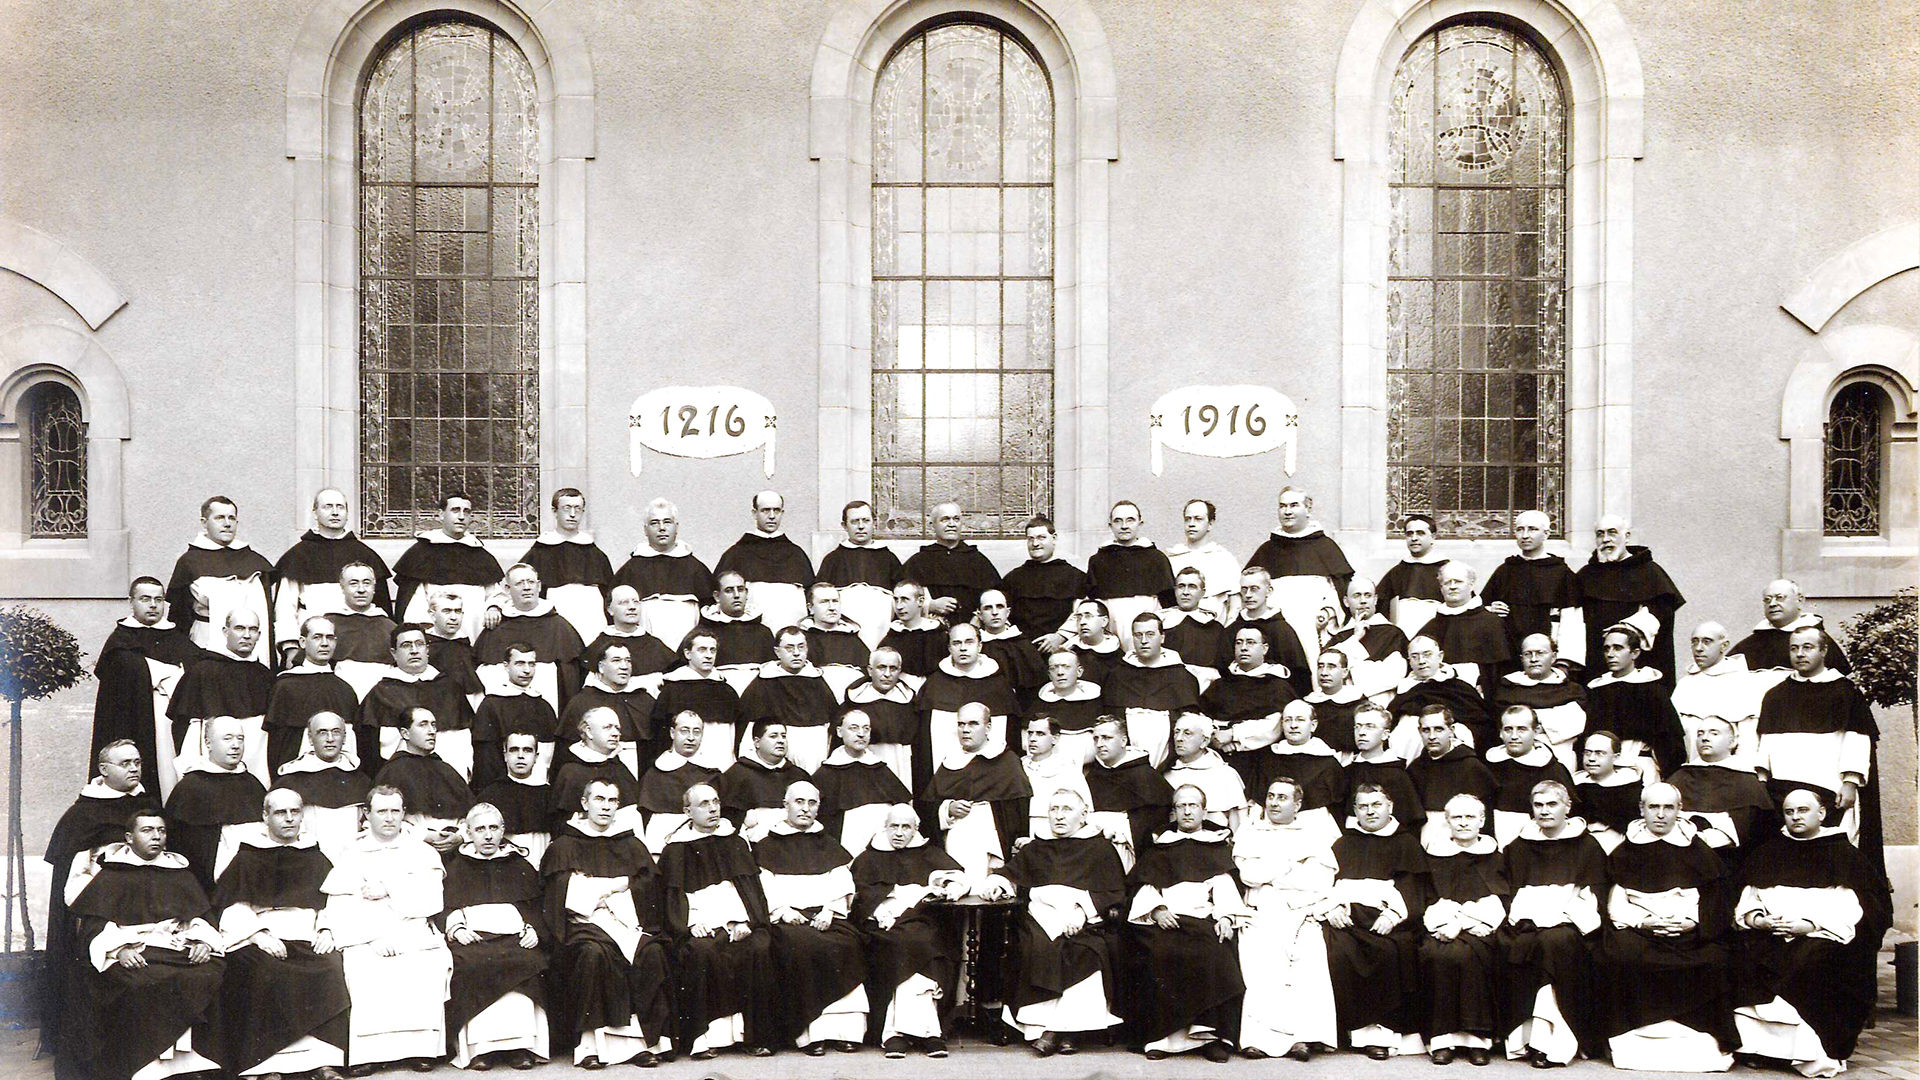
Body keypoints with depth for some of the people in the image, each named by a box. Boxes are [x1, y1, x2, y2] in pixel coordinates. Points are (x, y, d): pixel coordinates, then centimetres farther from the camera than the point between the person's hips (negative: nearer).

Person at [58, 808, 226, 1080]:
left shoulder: (181, 874, 24)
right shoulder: (111, 877, 14)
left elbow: (202, 918, 19)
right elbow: (94, 927, 3)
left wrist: (203, 942, -3)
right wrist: (120, 949, -16)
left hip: (183, 953, 3)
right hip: (133, 955, -3)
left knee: (210, 976, -29)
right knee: (148, 987, -36)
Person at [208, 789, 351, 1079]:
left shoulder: (316, 858, 20)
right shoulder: (248, 859, 12)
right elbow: (233, 908, 3)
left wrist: (327, 930, -6)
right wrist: (258, 935, -14)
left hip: (310, 936, 2)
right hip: (260, 938, -2)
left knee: (331, 968, -28)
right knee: (268, 972, -33)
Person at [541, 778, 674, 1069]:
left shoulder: (631, 845, 19)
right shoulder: (565, 845, 12)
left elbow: (647, 891, 6)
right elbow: (569, 896, -2)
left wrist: (597, 888, -2)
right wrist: (616, 885, -5)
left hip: (628, 923, 2)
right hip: (584, 924, -2)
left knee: (651, 952, -28)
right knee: (594, 952, -35)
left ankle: (645, 1040, -25)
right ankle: (589, 1043, -30)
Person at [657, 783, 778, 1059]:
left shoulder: (736, 843, 21)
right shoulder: (677, 850, 14)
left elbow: (750, 888, 13)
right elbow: (673, 896, 5)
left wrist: (745, 921, -6)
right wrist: (692, 923, -14)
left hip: (737, 922, 2)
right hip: (700, 925, -2)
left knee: (760, 947, -29)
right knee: (701, 951, -34)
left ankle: (757, 1036, -22)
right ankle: (703, 1038, -28)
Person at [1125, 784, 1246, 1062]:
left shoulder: (1218, 845, 23)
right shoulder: (1161, 847, 25)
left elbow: (1224, 882, 9)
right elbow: (1146, 885, 13)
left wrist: (1225, 915, -9)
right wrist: (1157, 910, -7)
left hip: (1206, 914, 0)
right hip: (1166, 918, 0)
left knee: (1216, 953, -32)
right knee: (1161, 952, -31)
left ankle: (1214, 1036, -25)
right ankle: (1160, 1036, -24)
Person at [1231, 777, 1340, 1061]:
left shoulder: (1314, 833, 18)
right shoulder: (1250, 834, 21)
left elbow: (1319, 882, 3)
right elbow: (1248, 874, 2)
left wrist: (1267, 873, 0)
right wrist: (1295, 858, 3)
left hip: (1302, 914, 0)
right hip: (1260, 915, 0)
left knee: (1309, 955, -29)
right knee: (1259, 956, -27)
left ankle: (1302, 1037, -32)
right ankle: (1258, 1037, -31)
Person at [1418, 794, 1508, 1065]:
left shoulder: (1493, 856, 15)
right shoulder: (1435, 854, 17)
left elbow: (1500, 901, 4)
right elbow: (1428, 900, 11)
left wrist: (1462, 920, -11)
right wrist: (1445, 921, -11)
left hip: (1479, 929, -1)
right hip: (1441, 927, 1)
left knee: (1468, 953, -33)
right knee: (1438, 953, -32)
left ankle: (1477, 1037, -24)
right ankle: (1441, 1038, -25)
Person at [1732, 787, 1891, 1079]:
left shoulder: (1843, 855, 8)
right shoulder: (1768, 853, 20)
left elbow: (1849, 911, -3)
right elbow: (1747, 899, 16)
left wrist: (1810, 925, -16)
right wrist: (1758, 919, -5)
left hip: (1820, 937, -3)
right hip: (1769, 934, 3)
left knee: (1809, 960, -35)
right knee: (1743, 950, -27)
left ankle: (1810, 1051, -26)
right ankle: (1755, 1043, -20)